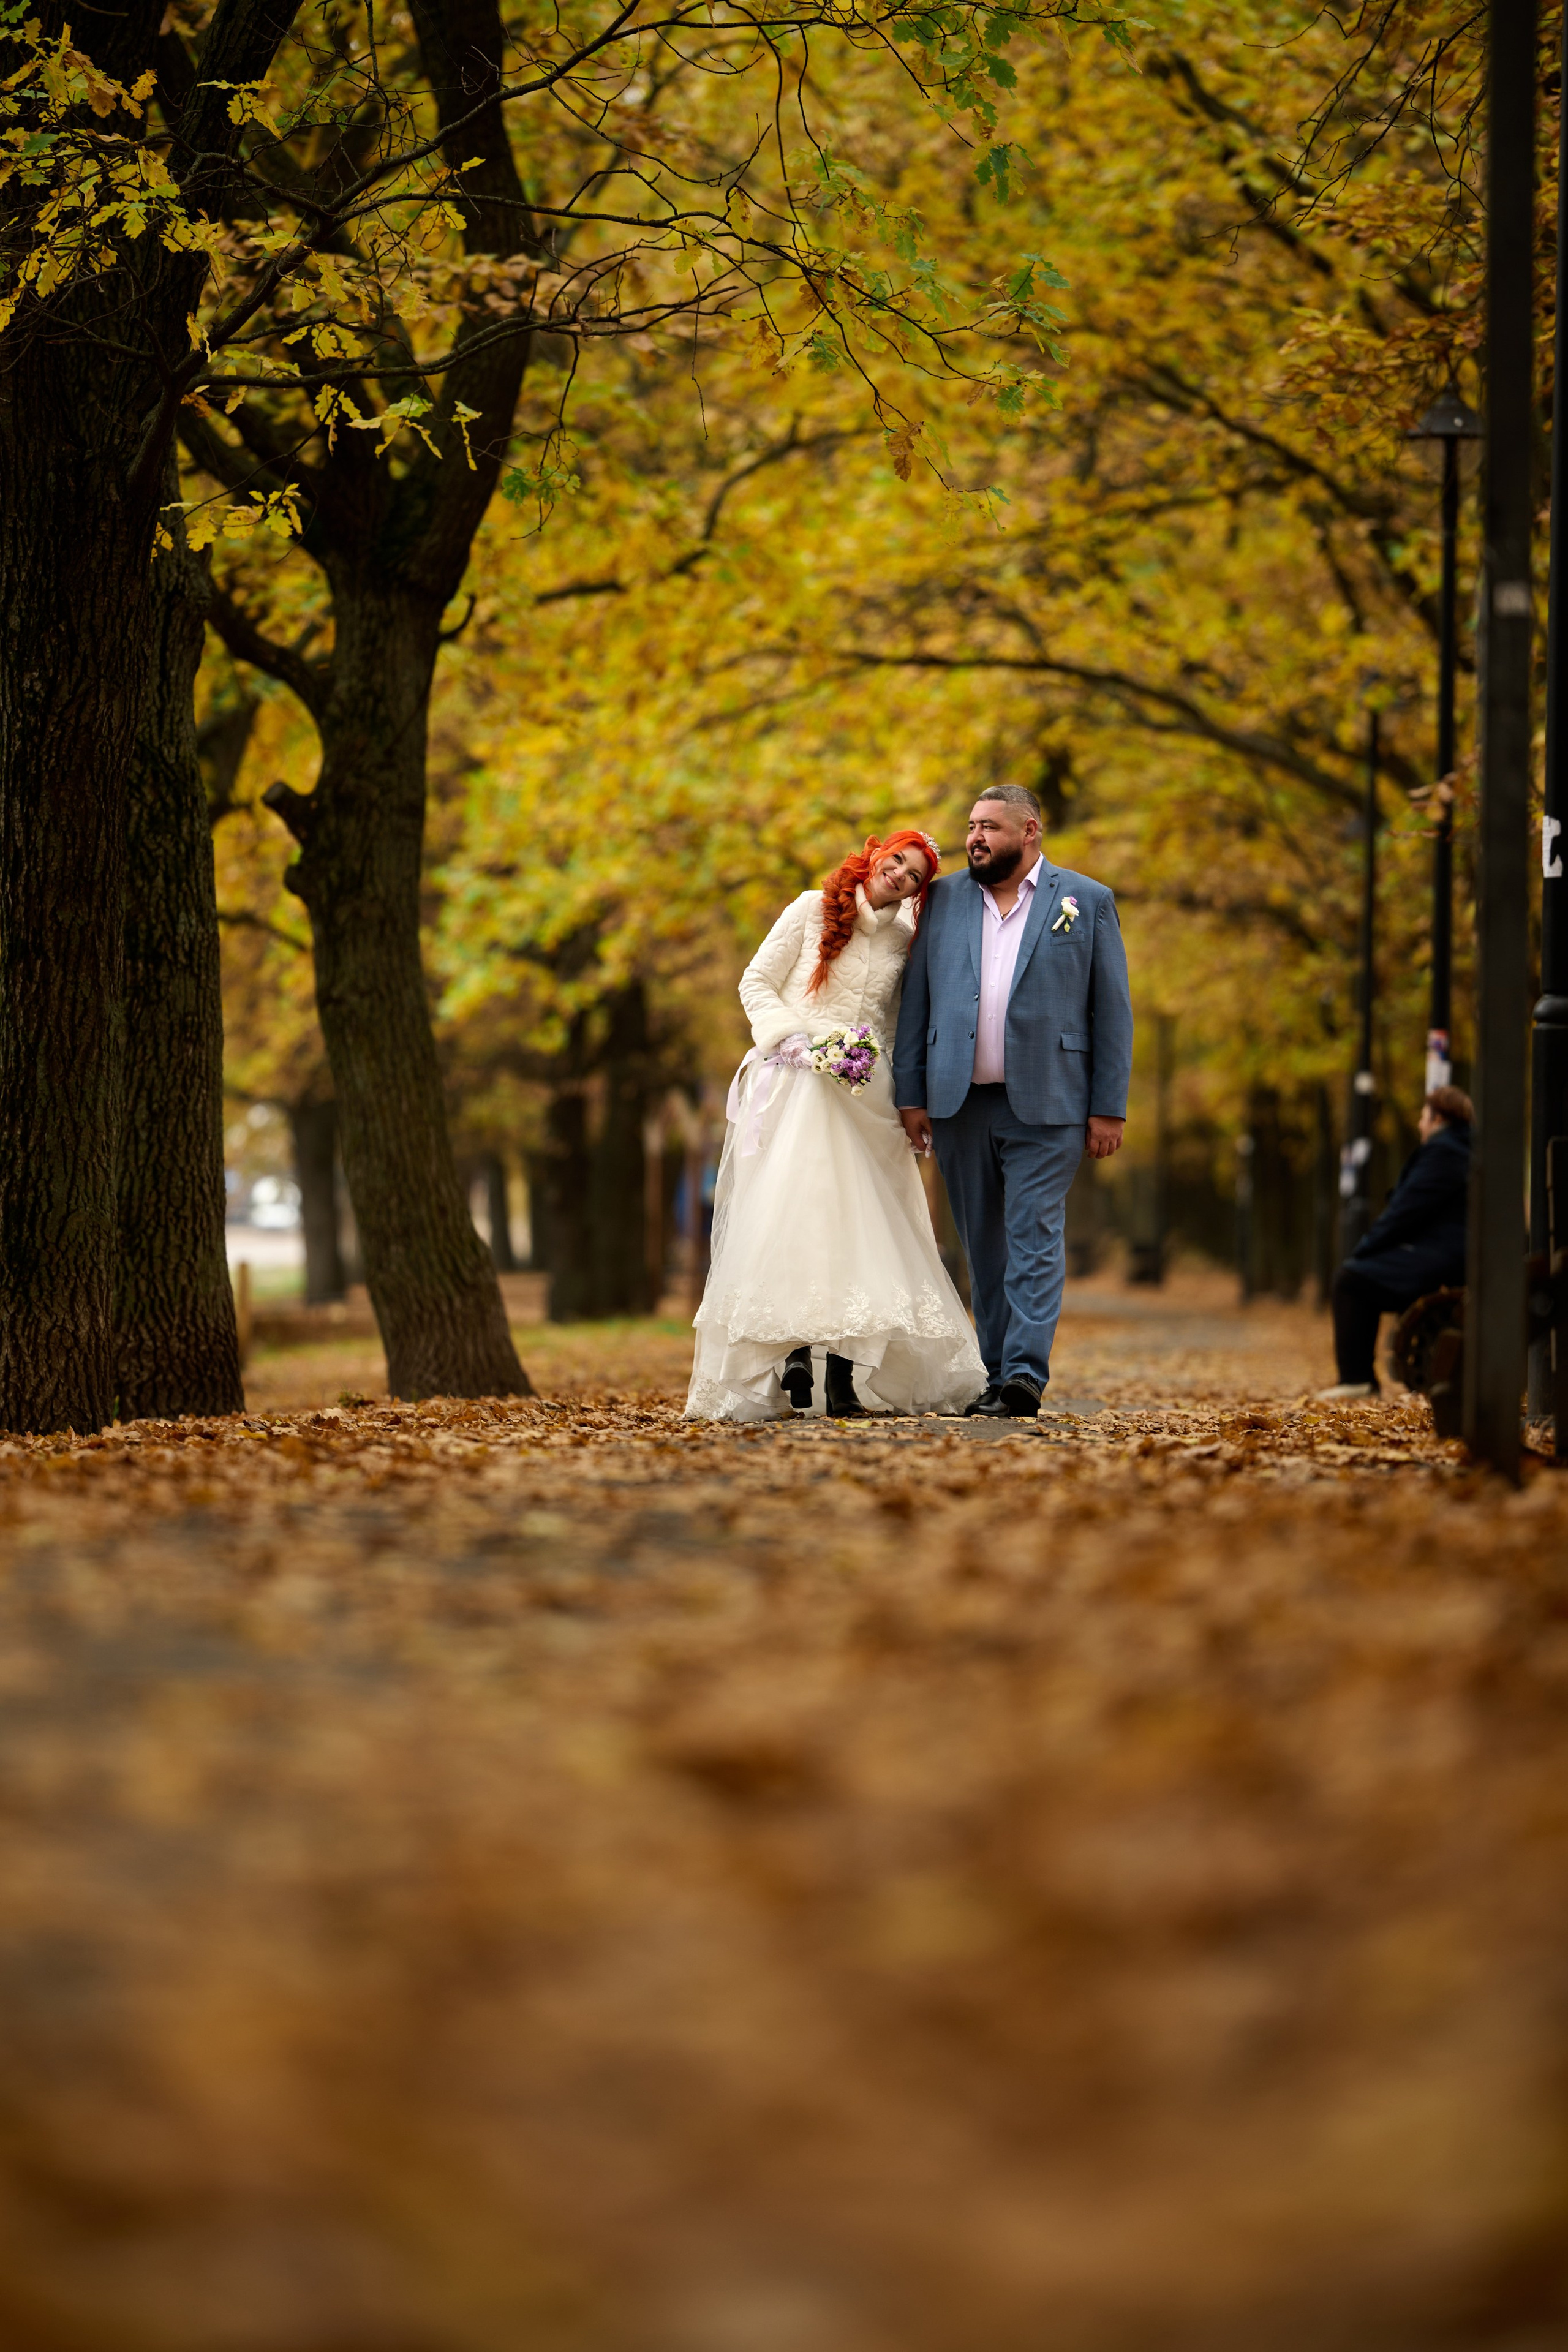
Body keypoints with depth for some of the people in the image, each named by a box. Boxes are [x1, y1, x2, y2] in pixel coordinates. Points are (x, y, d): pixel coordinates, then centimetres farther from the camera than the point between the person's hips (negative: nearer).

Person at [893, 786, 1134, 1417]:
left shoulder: (1087, 902, 4)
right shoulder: (942, 901, 11)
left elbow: (1112, 1010, 2)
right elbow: (916, 1003, 11)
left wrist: (1108, 1107, -3)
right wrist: (911, 1095, 4)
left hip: (1045, 1105, -3)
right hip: (960, 1104, 3)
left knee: (1034, 1240, -9)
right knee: (984, 1247, 8)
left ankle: (1026, 1375, -13)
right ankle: (997, 1375, 14)